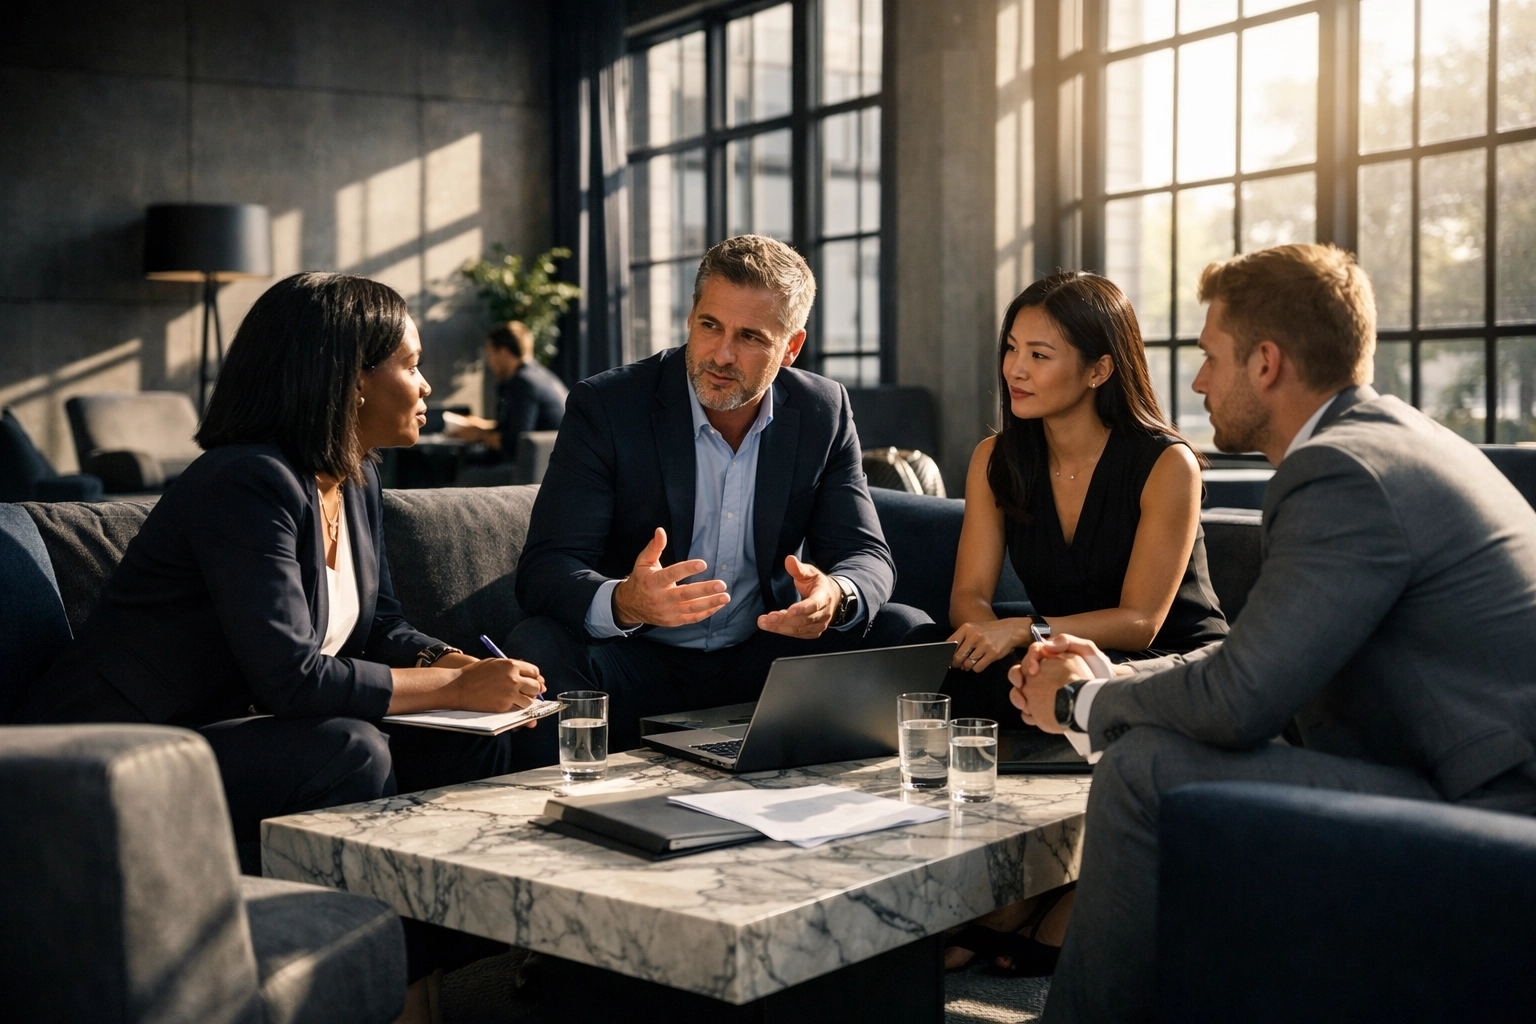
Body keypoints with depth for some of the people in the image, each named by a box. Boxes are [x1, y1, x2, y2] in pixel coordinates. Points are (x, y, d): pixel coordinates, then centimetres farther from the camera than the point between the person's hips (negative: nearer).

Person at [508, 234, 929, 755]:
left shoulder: (823, 412, 0)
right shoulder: (605, 406, -11)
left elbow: (867, 555, -1)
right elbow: (543, 569, -17)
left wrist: (836, 597, -28)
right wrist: (624, 603, -41)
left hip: (769, 656, 3)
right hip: (642, 665, -3)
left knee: (905, 631, -16)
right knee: (541, 647, -31)